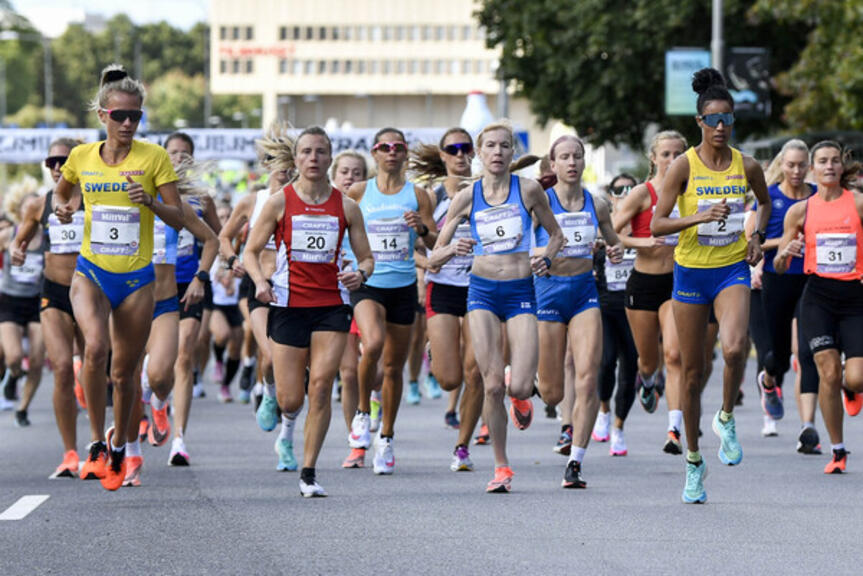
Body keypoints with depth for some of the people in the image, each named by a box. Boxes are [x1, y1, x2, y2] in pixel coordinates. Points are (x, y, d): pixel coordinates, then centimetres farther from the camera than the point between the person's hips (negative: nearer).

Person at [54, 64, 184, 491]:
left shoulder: (154, 157, -5)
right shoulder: (82, 157, 1)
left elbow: (178, 219, -6)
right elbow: (61, 190, 21)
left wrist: (150, 201, -25)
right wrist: (62, 208, -1)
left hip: (136, 279, 0)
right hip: (91, 273, 0)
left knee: (124, 371, 7)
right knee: (95, 347, -27)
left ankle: (118, 446, 32)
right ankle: (97, 444, -15)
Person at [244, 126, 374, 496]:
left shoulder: (346, 207, 5)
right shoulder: (279, 203, 1)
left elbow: (366, 258, 10)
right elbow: (251, 250, 5)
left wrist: (361, 274, -13)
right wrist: (260, 281, -14)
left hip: (331, 305, 1)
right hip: (288, 306, -1)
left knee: (321, 386, -13)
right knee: (291, 402, -2)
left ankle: (309, 472, -4)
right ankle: (282, 408, 39)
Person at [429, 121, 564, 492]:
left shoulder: (528, 190, 1)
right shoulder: (467, 197, 3)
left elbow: (556, 235, 15)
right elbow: (434, 259, 5)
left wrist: (545, 260, -4)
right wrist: (452, 249, -17)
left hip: (520, 292, -1)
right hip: (482, 291, 1)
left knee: (520, 386, -13)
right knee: (492, 384, -9)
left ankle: (520, 398, 27)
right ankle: (501, 467, 5)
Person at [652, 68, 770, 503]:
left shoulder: (747, 166, 1)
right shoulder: (684, 166, -6)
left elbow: (765, 202, 23)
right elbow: (656, 225, -10)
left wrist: (757, 237, 6)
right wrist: (701, 217, -24)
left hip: (732, 271, 1)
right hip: (691, 272, 0)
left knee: (734, 348, -28)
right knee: (692, 372, 5)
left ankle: (726, 419, -1)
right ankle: (693, 462, 19)